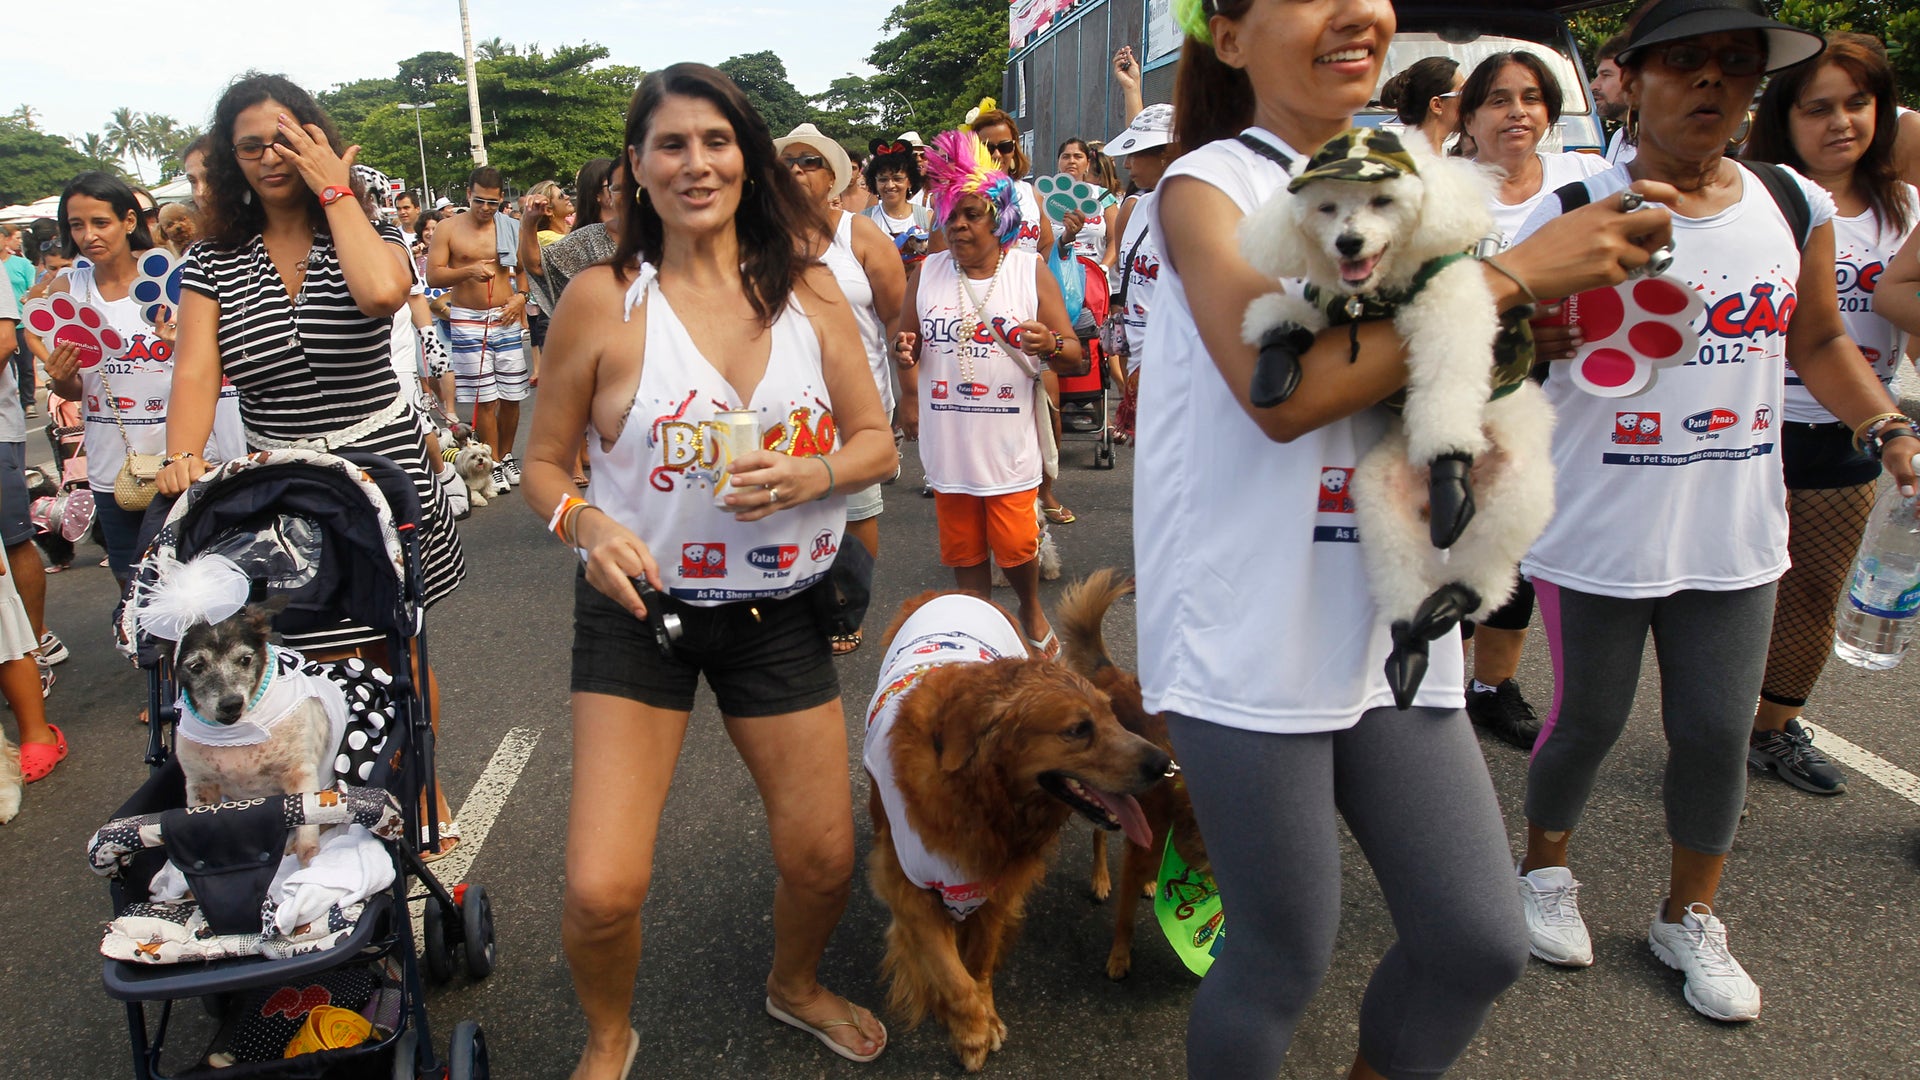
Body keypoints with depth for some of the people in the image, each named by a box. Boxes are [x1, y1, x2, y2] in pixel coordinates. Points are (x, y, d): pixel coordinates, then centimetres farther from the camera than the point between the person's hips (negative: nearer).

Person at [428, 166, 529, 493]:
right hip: (468, 321, -2)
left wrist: (521, 296, -5)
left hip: (506, 319, 3)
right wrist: (468, 272, -19)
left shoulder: (510, 229, 9)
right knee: (485, 398, -4)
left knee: (512, 396, 3)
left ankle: (507, 456, 21)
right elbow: (433, 276, -3)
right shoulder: (449, 228, 2)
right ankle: (495, 465, 5)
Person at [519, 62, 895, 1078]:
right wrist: (589, 526, -21)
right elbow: (544, 463, 0)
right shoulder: (601, 298, -7)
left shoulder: (805, 289, 0)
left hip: (779, 610, 3)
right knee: (600, 890, -10)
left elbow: (878, 440, 4)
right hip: (640, 610, -2)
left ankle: (795, 983, 49)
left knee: (824, 858, 13)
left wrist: (808, 475, -17)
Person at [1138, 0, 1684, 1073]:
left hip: (1393, 627, 6)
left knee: (1482, 944, 10)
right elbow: (1282, 393, -22)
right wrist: (1510, 274, -17)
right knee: (1286, 958, 6)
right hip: (1252, 634, -6)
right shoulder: (1208, 186, -7)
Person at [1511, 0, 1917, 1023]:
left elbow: (1818, 341, 16)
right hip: (1595, 539, -4)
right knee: (1587, 719, 10)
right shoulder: (1572, 217, -11)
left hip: (1735, 536, 4)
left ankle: (1689, 915, 34)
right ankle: (1545, 869, 38)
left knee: (1717, 730, 10)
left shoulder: (1796, 208, 3)